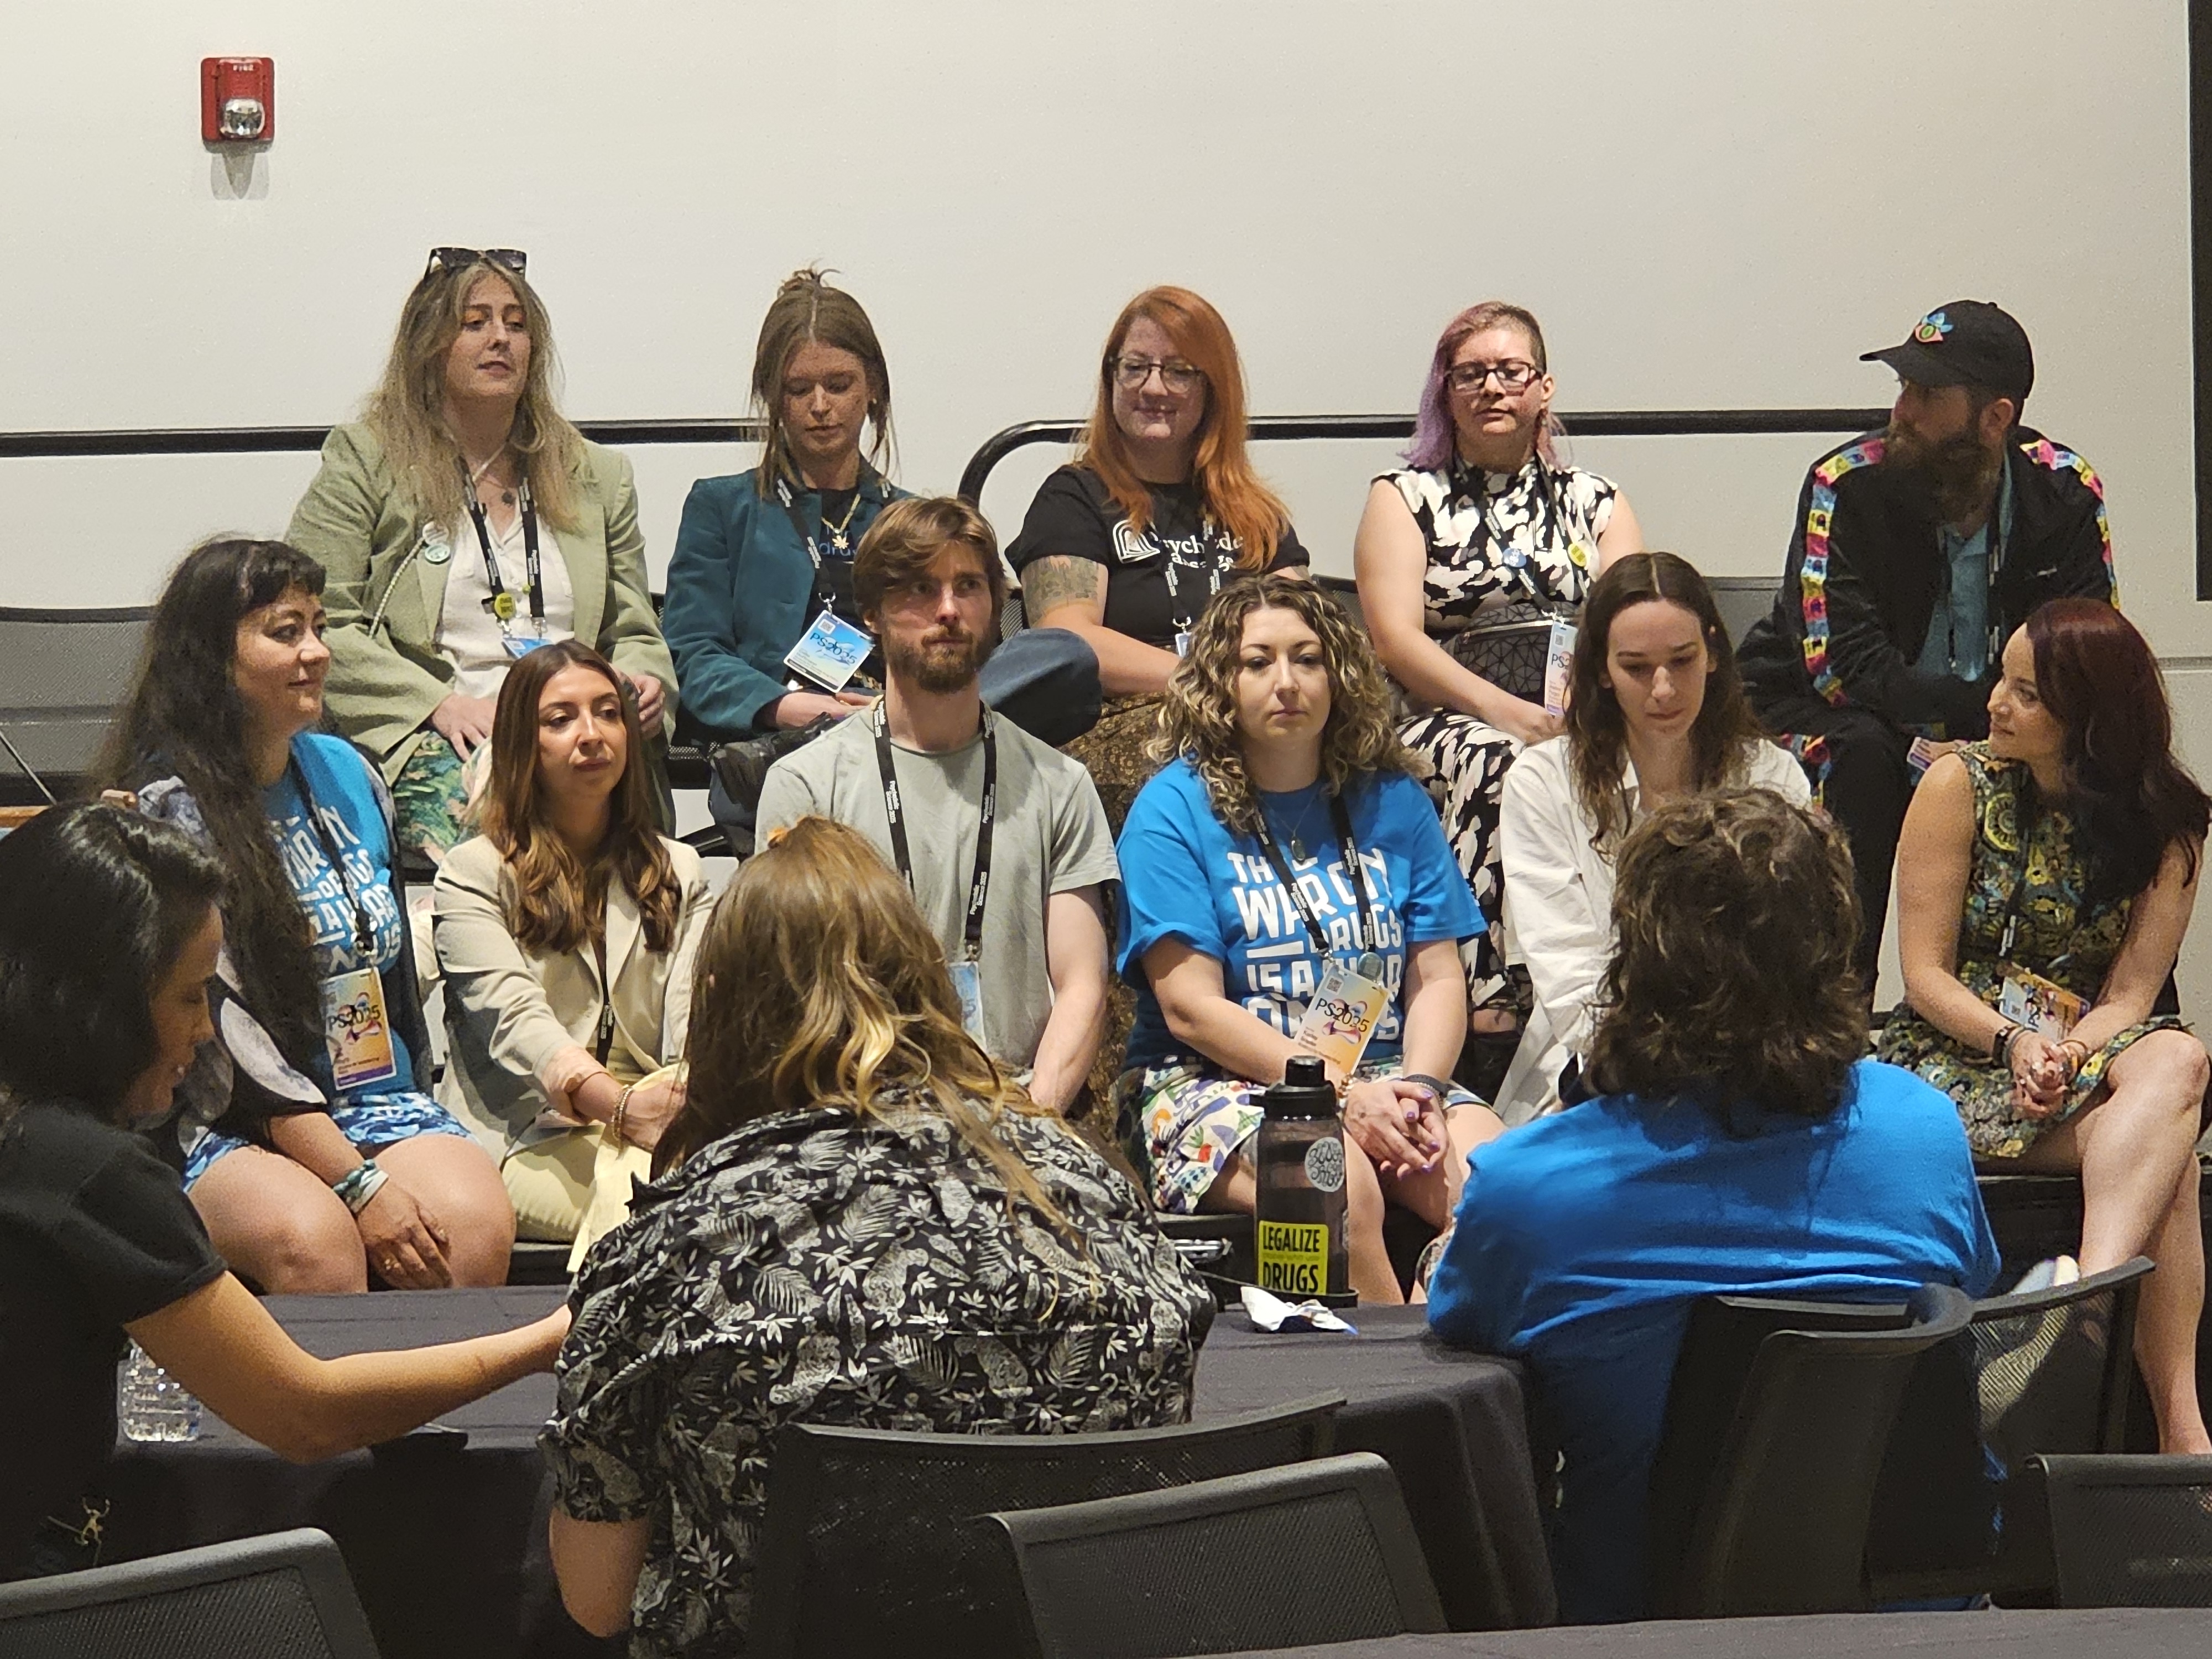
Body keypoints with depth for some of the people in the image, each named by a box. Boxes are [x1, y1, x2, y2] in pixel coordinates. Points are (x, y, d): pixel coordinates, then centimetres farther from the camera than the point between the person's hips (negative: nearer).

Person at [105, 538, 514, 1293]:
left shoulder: (344, 772, 14)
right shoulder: (169, 810, -7)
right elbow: (228, 1038, -14)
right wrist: (360, 1184, -20)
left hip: (375, 1099, 5)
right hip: (228, 1126, -5)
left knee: (476, 1222, -27)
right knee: (314, 1238, -36)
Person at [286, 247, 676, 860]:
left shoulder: (598, 477, 23)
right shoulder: (364, 463, 10)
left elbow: (634, 634, 26)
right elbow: (318, 623, 0)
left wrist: (642, 682, 0)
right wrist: (440, 704, -12)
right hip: (427, 740, -3)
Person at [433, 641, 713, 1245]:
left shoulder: (679, 873, 22)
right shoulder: (473, 874, 7)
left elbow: (692, 1014, 6)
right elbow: (514, 1019, -10)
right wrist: (619, 1104, -31)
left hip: (661, 1126, 4)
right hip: (529, 1144, -4)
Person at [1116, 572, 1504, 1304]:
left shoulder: (1393, 803, 13)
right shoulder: (1173, 809, 0)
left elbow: (1438, 981, 9)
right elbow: (1191, 1007, -8)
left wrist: (1419, 1088, -12)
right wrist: (1343, 1092, -17)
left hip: (1384, 1082, 4)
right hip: (1211, 1083, -4)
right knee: (1340, 1186, -35)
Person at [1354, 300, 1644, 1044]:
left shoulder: (1596, 503, 19)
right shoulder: (1404, 500, 13)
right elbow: (1396, 640, -2)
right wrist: (1501, 709, -17)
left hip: (1577, 726, 2)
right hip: (1441, 723, -2)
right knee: (1500, 762, -37)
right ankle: (1493, 1000, -37)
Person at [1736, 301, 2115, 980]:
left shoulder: (2065, 492, -9)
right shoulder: (1848, 486, -20)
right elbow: (1846, 668, -25)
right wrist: (1985, 711, -34)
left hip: (1986, 738, 3)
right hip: (1820, 714, -3)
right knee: (1861, 754, -35)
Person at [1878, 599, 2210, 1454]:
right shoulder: (1960, 784, -1)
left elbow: (2129, 995, -3)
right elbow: (1925, 974, -3)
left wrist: (2065, 1056, -25)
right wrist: (2013, 1042, -22)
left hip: (2090, 1056, 3)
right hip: (1957, 1056, -3)